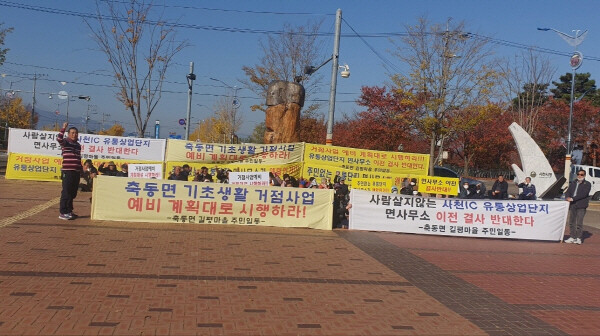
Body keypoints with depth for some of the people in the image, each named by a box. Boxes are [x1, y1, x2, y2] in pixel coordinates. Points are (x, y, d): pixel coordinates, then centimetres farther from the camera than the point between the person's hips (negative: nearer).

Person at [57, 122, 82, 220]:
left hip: (76, 172, 7)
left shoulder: (78, 145, 18)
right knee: (66, 192, -6)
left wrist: (81, 170, 24)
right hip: (67, 171, -7)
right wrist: (63, 128, -30)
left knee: (73, 193, 11)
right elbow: (59, 139, -25)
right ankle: (63, 213, -2)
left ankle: (69, 211, 21)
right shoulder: (65, 142, -2)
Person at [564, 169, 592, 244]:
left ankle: (578, 238, -1)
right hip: (572, 205, 5)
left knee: (579, 223, -7)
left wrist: (572, 198, -18)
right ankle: (572, 237, 14)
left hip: (581, 206, -5)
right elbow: (568, 191, 11)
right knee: (571, 222, 7)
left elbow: (583, 194, -12)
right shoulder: (573, 183, 16)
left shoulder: (587, 184, 0)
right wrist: (567, 197, -11)